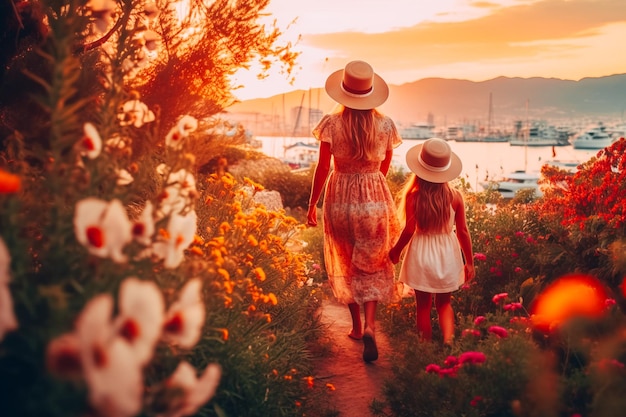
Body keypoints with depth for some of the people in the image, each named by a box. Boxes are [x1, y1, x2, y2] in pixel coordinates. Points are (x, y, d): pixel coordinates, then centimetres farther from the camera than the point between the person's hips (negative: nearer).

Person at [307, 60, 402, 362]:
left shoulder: (331, 124, -10)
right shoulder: (385, 125, -4)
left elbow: (323, 169, -8)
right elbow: (384, 167, 7)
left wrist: (312, 205, 2)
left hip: (339, 199, 0)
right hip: (374, 200, 1)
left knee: (346, 266, 17)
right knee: (373, 267, 12)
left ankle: (356, 326, 28)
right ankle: (370, 326, -5)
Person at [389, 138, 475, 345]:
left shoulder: (413, 196, -15)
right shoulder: (455, 196, -9)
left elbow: (409, 230, -13)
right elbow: (462, 232, -4)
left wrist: (395, 250, 5)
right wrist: (469, 262, 7)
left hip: (421, 254, -2)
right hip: (448, 254, 2)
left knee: (423, 305, 14)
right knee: (444, 303, 19)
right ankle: (448, 343, 4)